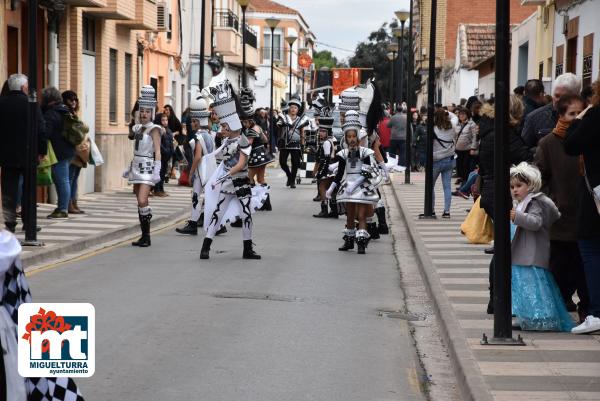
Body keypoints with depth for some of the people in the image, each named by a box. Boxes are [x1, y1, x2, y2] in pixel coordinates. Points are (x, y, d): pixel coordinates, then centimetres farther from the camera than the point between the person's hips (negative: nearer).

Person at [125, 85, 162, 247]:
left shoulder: (154, 129, -7)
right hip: (136, 167, 7)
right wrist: (130, 168, 21)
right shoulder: (137, 128, 12)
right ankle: (144, 236, 12)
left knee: (142, 201, -17)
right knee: (141, 203, 8)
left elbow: (157, 151, -12)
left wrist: (157, 171, -20)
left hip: (147, 168, -7)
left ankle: (147, 236, -11)